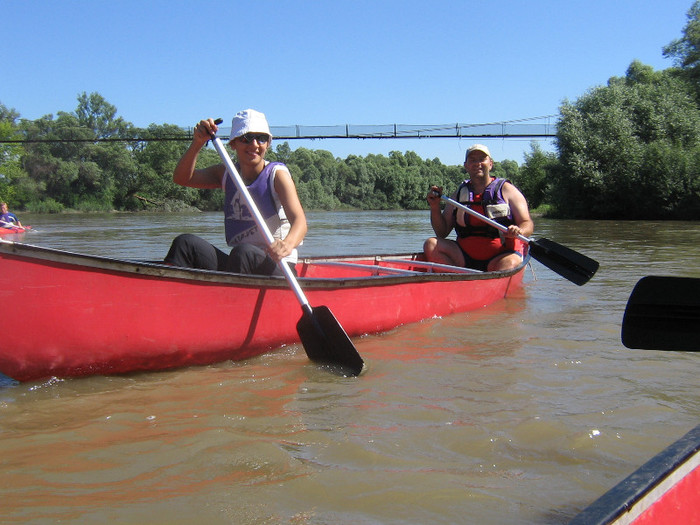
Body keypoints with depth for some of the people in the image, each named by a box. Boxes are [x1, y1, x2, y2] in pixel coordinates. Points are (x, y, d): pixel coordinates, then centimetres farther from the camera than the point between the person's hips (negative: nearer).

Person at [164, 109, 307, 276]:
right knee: (186, 243, -14)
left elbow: (299, 220, -22)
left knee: (243, 252, -36)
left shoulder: (277, 174, -6)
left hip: (277, 268, -5)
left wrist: (287, 244, -45)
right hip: (238, 263, 5)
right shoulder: (227, 174, 10)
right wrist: (197, 143, -17)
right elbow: (182, 178, -1)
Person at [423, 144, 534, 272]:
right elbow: (442, 233, 13)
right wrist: (435, 207, -4)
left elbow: (528, 224, -1)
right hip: (465, 258, 4)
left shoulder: (506, 190, 5)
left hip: (500, 255, -3)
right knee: (431, 245, -18)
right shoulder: (459, 193, 14)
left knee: (510, 263, -36)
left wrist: (518, 231, -24)